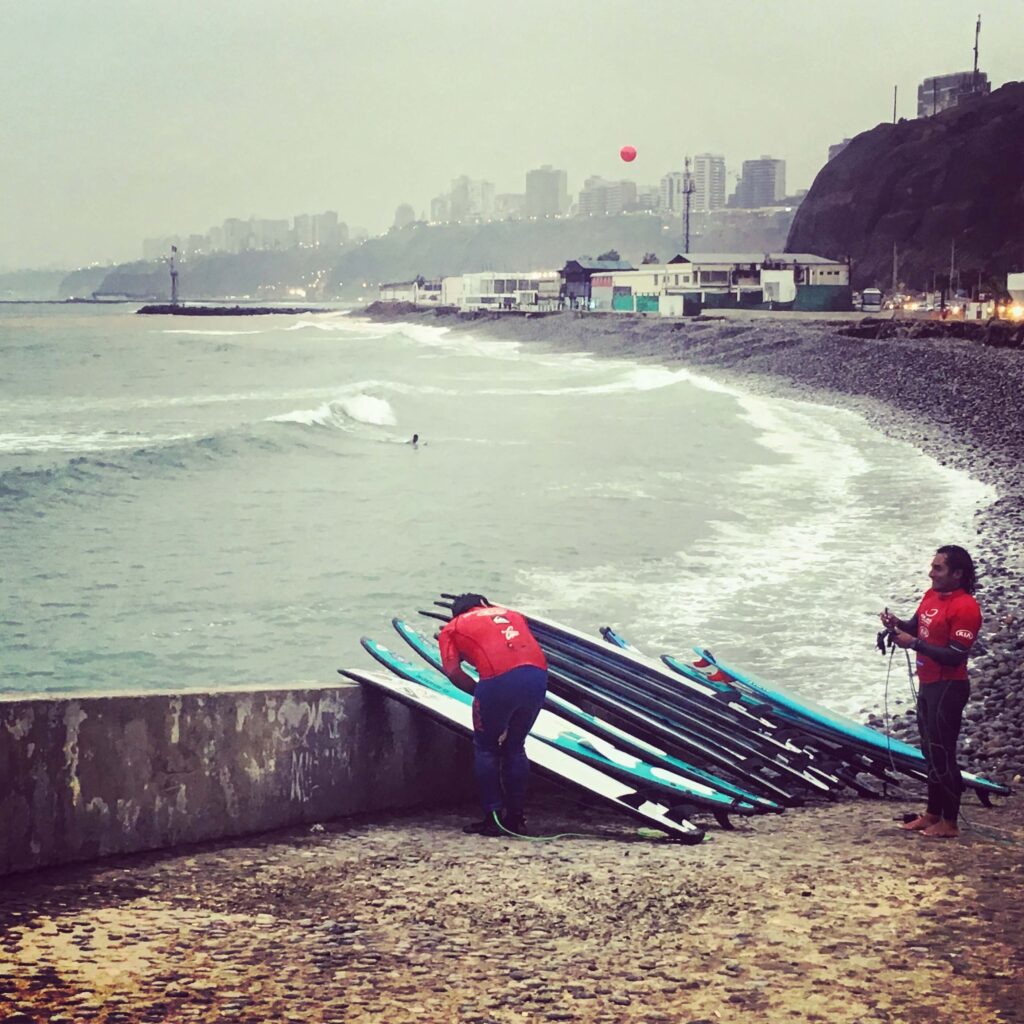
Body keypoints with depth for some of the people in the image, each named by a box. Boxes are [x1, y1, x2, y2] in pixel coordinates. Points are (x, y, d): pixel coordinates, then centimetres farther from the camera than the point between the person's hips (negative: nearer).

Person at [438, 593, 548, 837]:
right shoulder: (511, 615, 32)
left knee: (486, 749, 15)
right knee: (515, 747, 21)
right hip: (537, 674, 4)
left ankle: (494, 818, 14)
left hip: (499, 679, -4)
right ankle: (516, 818, 23)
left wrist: (478, 692, 16)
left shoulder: (452, 628, 20)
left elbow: (453, 671, 6)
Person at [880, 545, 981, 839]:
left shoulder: (965, 607, -21)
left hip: (948, 689, -9)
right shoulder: (932, 596, 7)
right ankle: (932, 814, 28)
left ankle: (949, 823, 4)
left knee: (943, 754, -4)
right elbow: (917, 627, 20)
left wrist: (914, 644, -24)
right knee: (930, 751, 17)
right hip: (927, 684, 9)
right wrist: (896, 623, -2)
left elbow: (955, 657, -24)